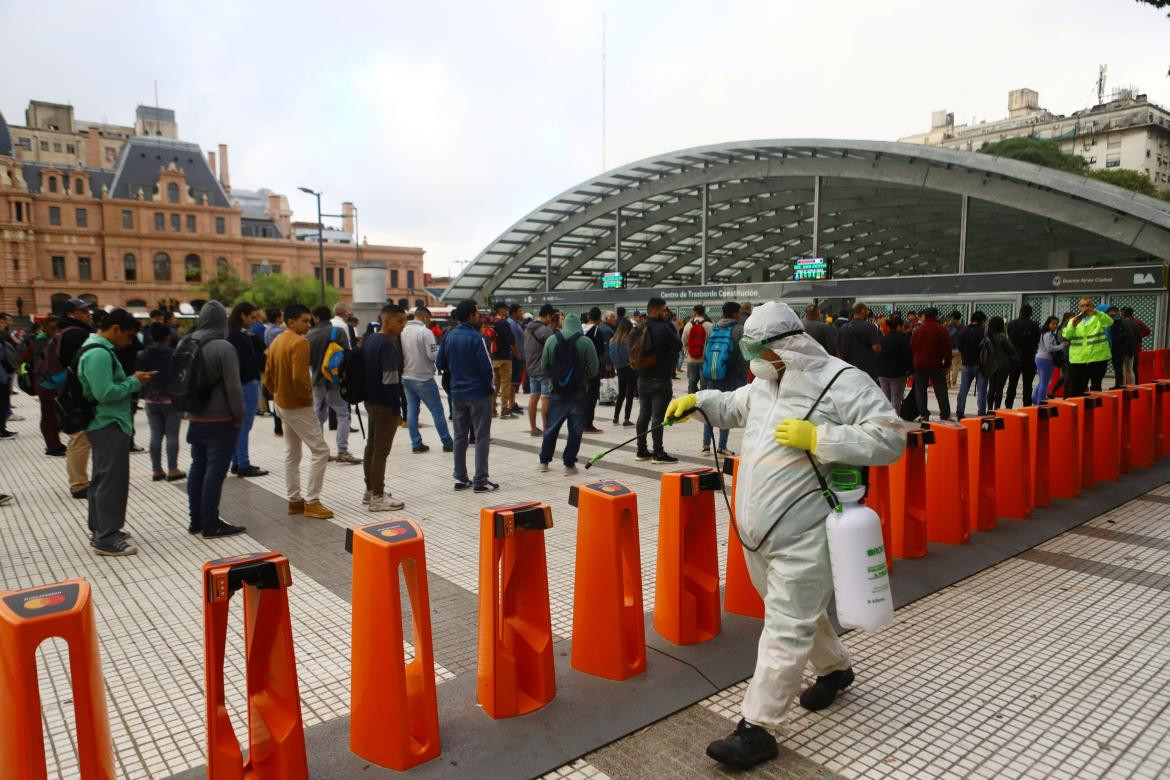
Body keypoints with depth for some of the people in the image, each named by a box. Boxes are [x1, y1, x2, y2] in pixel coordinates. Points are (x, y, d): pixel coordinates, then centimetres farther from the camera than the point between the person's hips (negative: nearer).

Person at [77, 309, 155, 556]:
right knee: (113, 481, -7)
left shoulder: (99, 349, 14)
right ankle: (106, 538, -1)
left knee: (102, 479, 17)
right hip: (109, 425, -11)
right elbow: (105, 392, -27)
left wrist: (133, 380, 5)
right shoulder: (99, 353, -20)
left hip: (105, 424, 11)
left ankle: (100, 529, 28)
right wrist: (134, 382, -15)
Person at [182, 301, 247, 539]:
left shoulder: (185, 343, 7)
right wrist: (239, 416, -7)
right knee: (216, 470, -2)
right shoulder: (223, 347, -17)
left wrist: (188, 408, 20)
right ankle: (211, 525, 2)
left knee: (198, 467, 15)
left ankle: (196, 520, 22)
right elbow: (233, 387, -18)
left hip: (195, 418, 7)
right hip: (220, 419, -7)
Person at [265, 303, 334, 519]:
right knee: (320, 451, -5)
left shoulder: (277, 342, 10)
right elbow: (299, 377, -28)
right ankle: (311, 502, -4)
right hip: (299, 406, -10)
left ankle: (294, 500, 21)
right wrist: (308, 396, -14)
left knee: (291, 453, 15)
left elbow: (268, 377, 14)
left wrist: (279, 394, 14)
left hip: (282, 403, 10)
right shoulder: (300, 342, -18)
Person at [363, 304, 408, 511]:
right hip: (385, 404, -10)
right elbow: (390, 378, -24)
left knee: (371, 447, 17)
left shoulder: (369, 339, 10)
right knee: (381, 451, -3)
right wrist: (396, 404, -17)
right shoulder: (387, 345, -19)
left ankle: (370, 490, 28)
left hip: (371, 400, 10)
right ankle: (378, 497, 3)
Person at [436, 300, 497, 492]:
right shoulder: (475, 337, -15)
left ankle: (460, 478, 19)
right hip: (478, 393, -6)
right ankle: (480, 481, 2)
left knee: (460, 436, 14)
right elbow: (487, 367, -17)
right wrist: (491, 389, -2)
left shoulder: (449, 337, 4)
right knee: (482, 437, 1)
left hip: (457, 394, 6)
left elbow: (440, 363, 10)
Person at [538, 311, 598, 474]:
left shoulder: (552, 340, -1)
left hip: (557, 391, 3)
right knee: (575, 430, 6)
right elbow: (594, 370, -8)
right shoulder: (585, 342, -9)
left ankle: (544, 461, 22)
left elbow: (544, 367, 3)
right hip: (579, 393, -3)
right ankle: (569, 464, 6)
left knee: (551, 427, 14)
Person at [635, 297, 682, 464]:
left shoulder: (639, 329, 7)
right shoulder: (664, 327, -17)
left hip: (643, 378, 7)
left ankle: (642, 450, 19)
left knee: (643, 414, 12)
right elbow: (678, 346, -7)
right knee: (658, 416, -4)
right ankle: (659, 453, 0)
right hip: (660, 379, -7)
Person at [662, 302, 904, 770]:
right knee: (800, 612, 24)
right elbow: (734, 407, 30)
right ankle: (835, 668, 49)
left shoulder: (843, 382, -13)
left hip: (802, 536, -8)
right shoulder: (766, 382, 11)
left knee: (786, 629, -2)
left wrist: (817, 438, -25)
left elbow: (891, 439, -17)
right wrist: (698, 401, 11)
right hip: (757, 531, 8)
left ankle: (758, 727, 5)